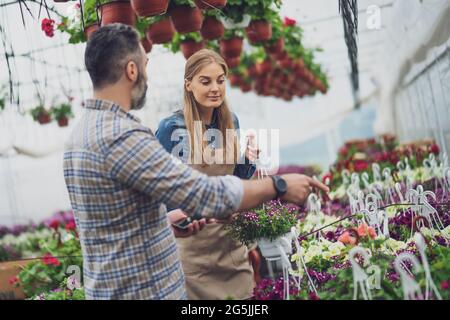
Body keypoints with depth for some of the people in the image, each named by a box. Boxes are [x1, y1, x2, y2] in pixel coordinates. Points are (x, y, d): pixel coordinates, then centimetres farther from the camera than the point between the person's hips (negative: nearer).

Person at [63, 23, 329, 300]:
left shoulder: (83, 133, 7)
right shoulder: (121, 136, -24)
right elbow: (207, 193, -26)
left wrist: (178, 217, 20)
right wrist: (279, 186, -14)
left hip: (111, 287, 9)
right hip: (145, 291, -9)